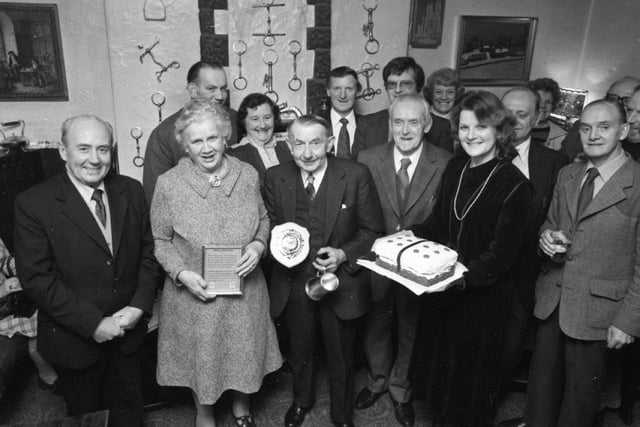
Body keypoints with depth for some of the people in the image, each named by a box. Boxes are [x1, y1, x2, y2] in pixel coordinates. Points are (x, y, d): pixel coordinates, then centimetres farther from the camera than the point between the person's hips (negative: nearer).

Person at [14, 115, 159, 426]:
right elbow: (36, 278, -17)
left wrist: (139, 306, -11)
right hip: (74, 339, -3)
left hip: (127, 330, 3)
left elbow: (147, 253, 1)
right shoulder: (33, 204, -15)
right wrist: (93, 323, -19)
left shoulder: (131, 191, -3)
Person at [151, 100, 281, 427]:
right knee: (201, 360, 18)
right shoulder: (169, 184, -13)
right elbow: (160, 240, -4)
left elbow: (263, 219, 7)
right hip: (195, 293, -2)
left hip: (244, 290, 2)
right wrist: (183, 273, -18)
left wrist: (258, 245, -13)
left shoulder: (248, 174, -6)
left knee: (245, 352, 20)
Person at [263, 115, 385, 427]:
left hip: (342, 283, -2)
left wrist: (343, 254, -23)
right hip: (293, 284, 2)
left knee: (341, 358, 19)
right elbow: (269, 226, 4)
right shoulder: (275, 178, -8)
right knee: (300, 352, 26)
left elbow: (372, 230, -9)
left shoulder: (356, 175, -15)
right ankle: (301, 401, 57)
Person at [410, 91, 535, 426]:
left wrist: (464, 278, -34)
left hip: (482, 295, -5)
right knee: (439, 362, 23)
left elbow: (501, 253, -20)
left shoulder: (514, 185, -18)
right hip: (441, 289, 6)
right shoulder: (455, 169, 1)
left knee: (471, 370, 16)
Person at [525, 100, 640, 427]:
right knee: (541, 382, 18)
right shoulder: (567, 175, 7)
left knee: (581, 391, 13)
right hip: (551, 301, 5)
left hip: (597, 311, -5)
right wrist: (546, 236, -7)